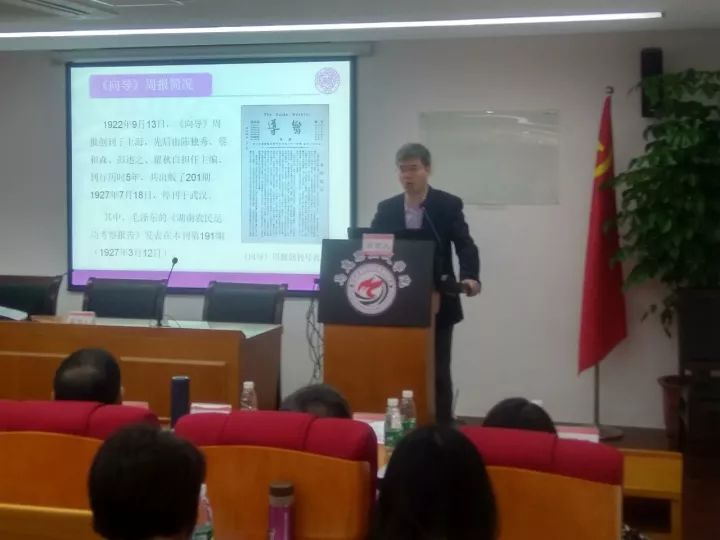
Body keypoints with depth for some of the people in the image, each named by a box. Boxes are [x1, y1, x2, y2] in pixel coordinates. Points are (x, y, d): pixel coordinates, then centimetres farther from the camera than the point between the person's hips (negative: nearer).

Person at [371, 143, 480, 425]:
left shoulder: (448, 205, -3)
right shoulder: (387, 209, 7)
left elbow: (465, 246, -11)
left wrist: (470, 278, -30)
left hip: (437, 304, -3)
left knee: (438, 372, 2)